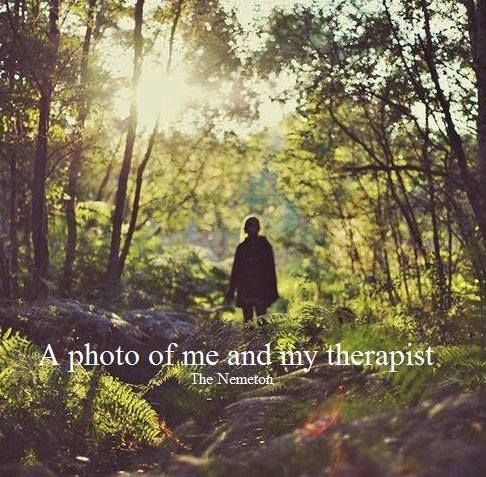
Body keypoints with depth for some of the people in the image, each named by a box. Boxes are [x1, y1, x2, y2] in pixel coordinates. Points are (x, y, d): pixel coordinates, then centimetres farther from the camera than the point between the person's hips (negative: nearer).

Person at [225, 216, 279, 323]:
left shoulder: (265, 246, 5)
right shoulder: (242, 248, 11)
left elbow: (271, 269, 4)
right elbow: (235, 270, 13)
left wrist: (273, 291, -1)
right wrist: (231, 291, 9)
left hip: (261, 289, -2)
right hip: (245, 289, 3)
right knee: (247, 320, 3)